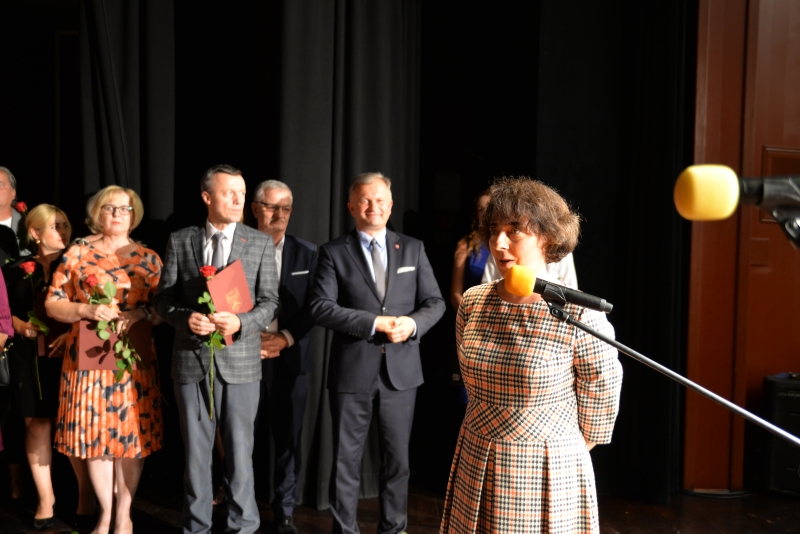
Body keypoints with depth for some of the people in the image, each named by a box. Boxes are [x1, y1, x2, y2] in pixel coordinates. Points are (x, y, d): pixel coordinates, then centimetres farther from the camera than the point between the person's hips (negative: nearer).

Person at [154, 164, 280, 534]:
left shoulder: (260, 244, 2)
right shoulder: (180, 241, 4)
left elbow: (269, 302, -1)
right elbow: (163, 297, 5)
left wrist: (241, 322, -19)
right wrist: (186, 318, -15)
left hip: (240, 359, -1)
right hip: (191, 359, 1)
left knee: (239, 449, 6)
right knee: (195, 450, 11)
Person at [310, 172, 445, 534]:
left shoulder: (413, 248, 8)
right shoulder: (334, 252, 0)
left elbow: (435, 302, 6)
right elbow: (320, 307, -10)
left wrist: (413, 323, -15)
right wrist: (374, 322, -18)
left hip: (401, 369, 2)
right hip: (352, 371, -2)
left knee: (397, 457, 13)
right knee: (346, 457, 8)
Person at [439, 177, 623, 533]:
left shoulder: (579, 316, -16)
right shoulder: (473, 303, -1)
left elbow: (601, 398, -4)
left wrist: (570, 452, 10)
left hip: (546, 477, -4)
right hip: (476, 475, 5)